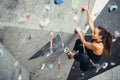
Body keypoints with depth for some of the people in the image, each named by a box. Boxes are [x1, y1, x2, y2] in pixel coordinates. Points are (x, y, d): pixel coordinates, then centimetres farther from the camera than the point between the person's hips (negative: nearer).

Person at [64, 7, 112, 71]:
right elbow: (90, 23, -13)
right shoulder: (96, 39, -14)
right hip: (87, 55, 8)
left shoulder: (97, 46, -36)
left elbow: (84, 42, -25)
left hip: (90, 65, -8)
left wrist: (79, 31, -17)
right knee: (78, 41, 8)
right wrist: (87, 11, -16)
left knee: (85, 57, -43)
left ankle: (72, 55, -14)